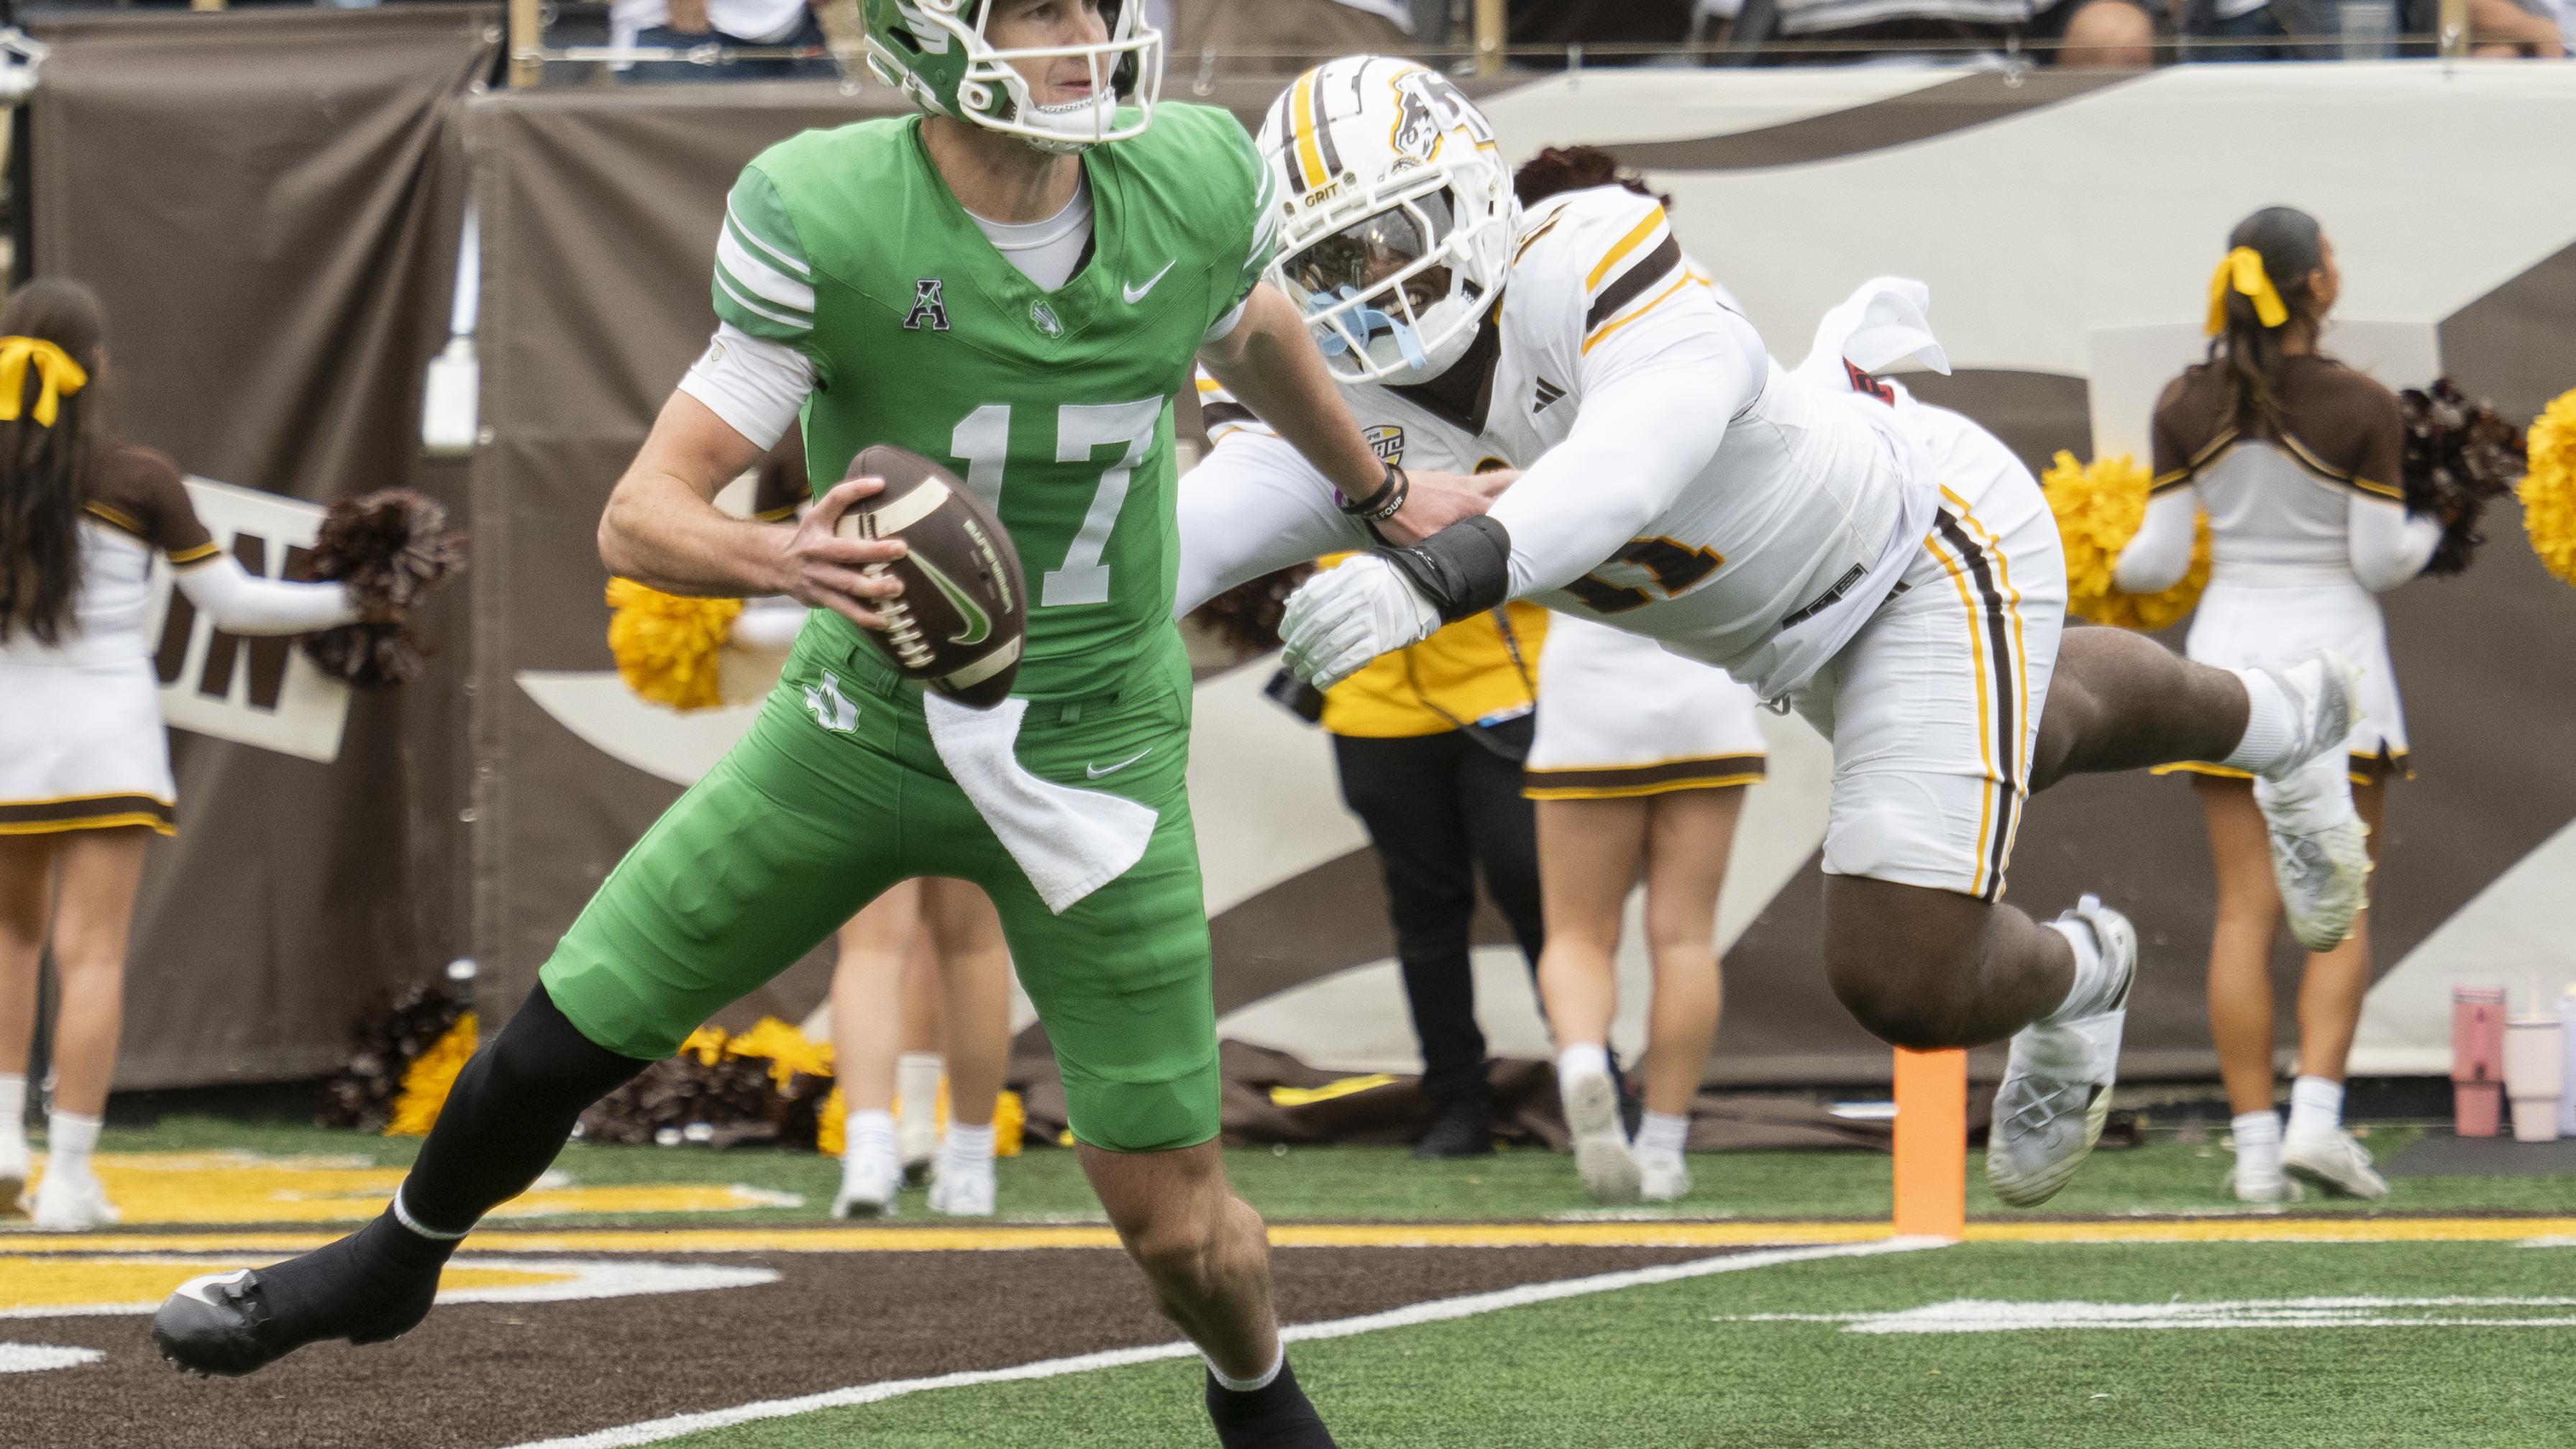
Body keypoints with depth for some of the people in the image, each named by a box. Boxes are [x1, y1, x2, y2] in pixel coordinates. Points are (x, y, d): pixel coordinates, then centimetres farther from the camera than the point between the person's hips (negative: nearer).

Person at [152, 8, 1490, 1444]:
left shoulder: (1196, 186, -15)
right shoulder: (826, 221, -23)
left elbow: (1254, 332, 11)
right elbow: (642, 516, -22)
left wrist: (1378, 491, 28)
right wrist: (782, 557, -44)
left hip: (1090, 761, 0)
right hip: (865, 722, 0)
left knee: (1176, 1223, 1)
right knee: (562, 1041, 7)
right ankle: (396, 1260, 39)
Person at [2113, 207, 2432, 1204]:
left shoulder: (2187, 406, -1)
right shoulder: (2361, 409, -11)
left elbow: (2161, 559, 0)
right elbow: (2380, 562, -9)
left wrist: (2114, 571, 22)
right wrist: (2432, 527, 11)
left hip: (2229, 645, 3)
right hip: (2332, 649, -3)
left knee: (2245, 912, 3)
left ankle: (2255, 1145, 0)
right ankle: (2316, 1115, -10)